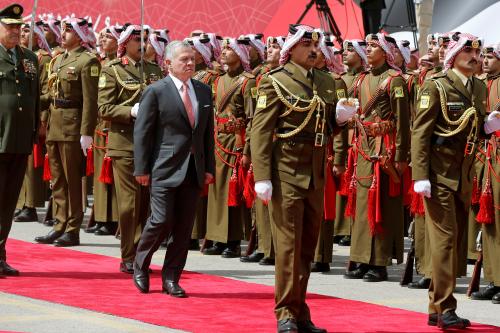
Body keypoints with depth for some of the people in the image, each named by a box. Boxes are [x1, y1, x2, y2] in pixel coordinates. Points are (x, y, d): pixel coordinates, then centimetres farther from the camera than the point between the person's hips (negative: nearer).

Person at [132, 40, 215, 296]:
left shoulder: (204, 92, 11)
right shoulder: (155, 92, -5)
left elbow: (208, 132, 14)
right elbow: (142, 132, -5)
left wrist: (209, 167, 9)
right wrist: (141, 169, -8)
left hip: (194, 170, 5)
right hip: (165, 169, -5)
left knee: (184, 226, 5)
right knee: (162, 220, -8)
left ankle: (171, 278, 14)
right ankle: (140, 266, 16)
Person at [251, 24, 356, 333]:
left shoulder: (326, 81, 11)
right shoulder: (275, 82, -7)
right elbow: (261, 130, -11)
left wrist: (340, 117, -3)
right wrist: (262, 177, -18)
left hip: (316, 174, 6)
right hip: (286, 172, -6)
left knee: (308, 244, 11)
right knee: (289, 243, -4)